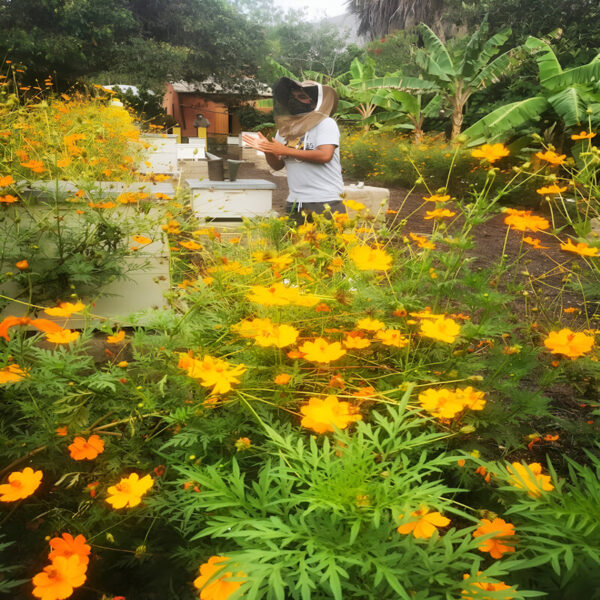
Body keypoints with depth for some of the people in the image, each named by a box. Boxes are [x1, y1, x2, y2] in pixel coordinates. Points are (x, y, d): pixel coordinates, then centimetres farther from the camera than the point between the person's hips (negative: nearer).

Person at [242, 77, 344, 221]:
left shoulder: (325, 123, -3)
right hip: (295, 203, 5)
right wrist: (267, 150, -7)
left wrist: (286, 150, -15)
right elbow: (277, 165, 15)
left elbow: (325, 155, -19)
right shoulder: (285, 127, 13)